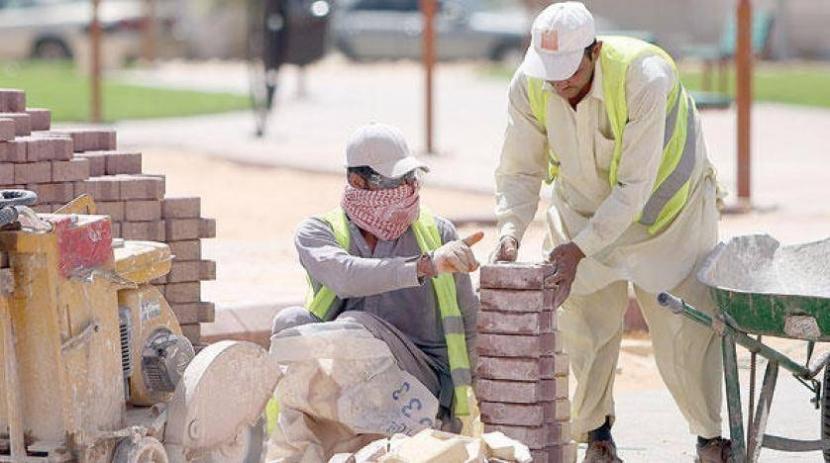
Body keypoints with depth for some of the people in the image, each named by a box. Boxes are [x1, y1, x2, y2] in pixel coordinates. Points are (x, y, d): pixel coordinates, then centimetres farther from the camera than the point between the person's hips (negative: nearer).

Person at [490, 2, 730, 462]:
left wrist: (581, 248, -38)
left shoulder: (644, 76, -36)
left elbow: (635, 186, -33)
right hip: (583, 205, 4)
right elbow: (519, 171, -13)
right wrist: (509, 230, -31)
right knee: (583, 320, 0)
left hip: (668, 208, -4)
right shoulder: (529, 86, -22)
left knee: (685, 326, -4)